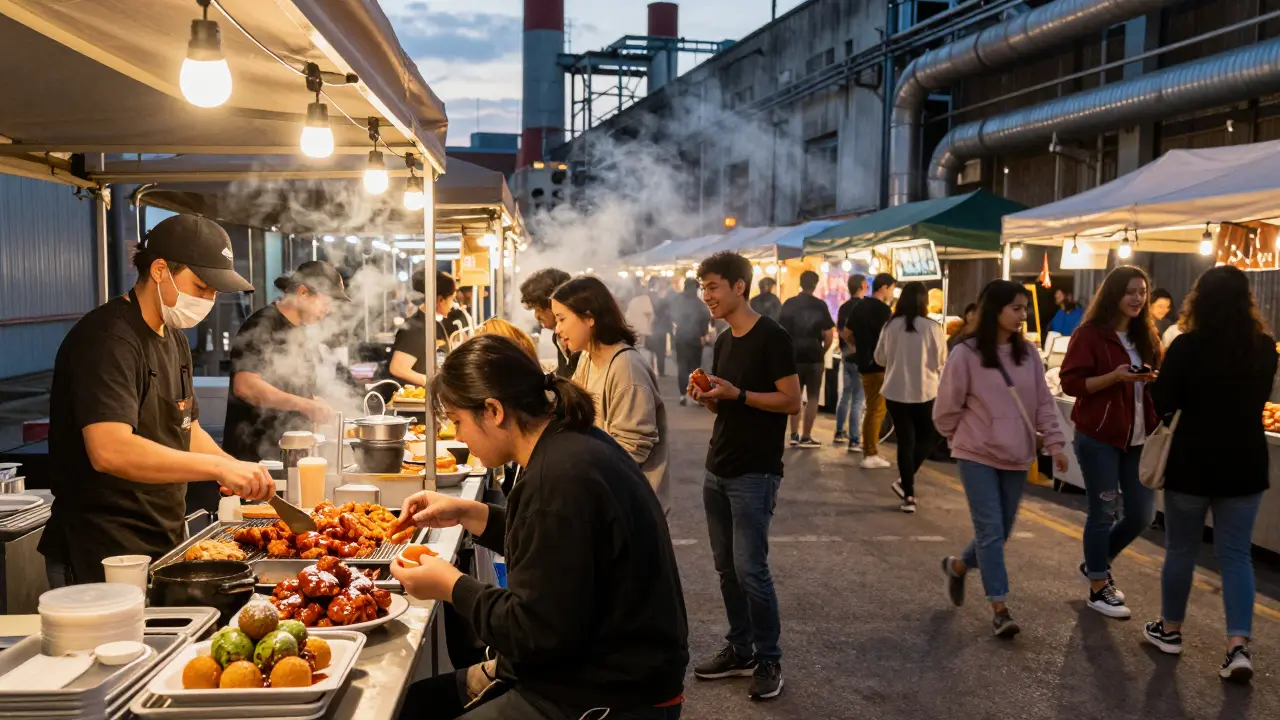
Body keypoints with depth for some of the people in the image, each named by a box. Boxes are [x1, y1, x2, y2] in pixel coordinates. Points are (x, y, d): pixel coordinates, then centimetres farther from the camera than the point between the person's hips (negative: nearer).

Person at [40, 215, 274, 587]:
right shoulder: (107, 339, -18)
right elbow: (110, 451, -31)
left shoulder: (174, 339, 12)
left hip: (165, 543, 9)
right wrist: (219, 466, -31)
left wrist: (241, 473, 3)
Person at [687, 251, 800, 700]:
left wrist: (737, 394, -20)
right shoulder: (723, 341, 13)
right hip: (717, 471, 8)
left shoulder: (771, 337, -11)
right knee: (726, 568, 11)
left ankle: (770, 660, 9)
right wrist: (707, 398, -1)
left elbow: (792, 402, -13)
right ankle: (740, 650, 23)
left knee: (750, 569, -5)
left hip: (755, 474, -7)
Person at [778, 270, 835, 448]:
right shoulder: (820, 305, -5)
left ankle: (794, 435, 13)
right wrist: (822, 352, 9)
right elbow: (829, 335, -6)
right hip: (814, 356, -2)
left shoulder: (788, 304, 1)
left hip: (794, 356, 2)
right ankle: (806, 437, 5)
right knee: (812, 397, 6)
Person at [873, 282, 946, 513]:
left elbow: (880, 358, 6)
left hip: (895, 391, 2)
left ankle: (908, 494, 9)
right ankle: (904, 481, 7)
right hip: (924, 392, -2)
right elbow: (941, 362, -2)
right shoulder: (932, 327, -12)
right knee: (926, 439, 17)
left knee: (905, 441, 8)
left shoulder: (891, 326, -6)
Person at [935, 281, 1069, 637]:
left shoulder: (1028, 353, 1)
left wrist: (1055, 442, 0)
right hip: (978, 456, -5)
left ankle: (958, 566, 38)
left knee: (1001, 531, 12)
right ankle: (999, 607, 3)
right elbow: (947, 407, -4)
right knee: (990, 531, -5)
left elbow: (1043, 402, 7)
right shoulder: (966, 354, -13)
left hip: (1016, 457, 5)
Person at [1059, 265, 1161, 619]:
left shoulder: (1146, 336, 12)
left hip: (1138, 439, 7)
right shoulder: (1089, 335, -9)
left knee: (1142, 514, 8)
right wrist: (1114, 377, -25)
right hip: (1098, 438, -6)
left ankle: (1096, 563, 32)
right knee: (1104, 512, 1)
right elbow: (1070, 383, -13)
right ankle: (1098, 588, 16)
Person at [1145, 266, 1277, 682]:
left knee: (1181, 549, 12)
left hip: (1193, 463, -3)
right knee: (1236, 553, 8)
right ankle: (1239, 646, -2)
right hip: (1245, 463, 3)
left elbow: (1163, 404, -7)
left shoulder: (1187, 346, -14)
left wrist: (1160, 378, 11)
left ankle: (1170, 630, 25)